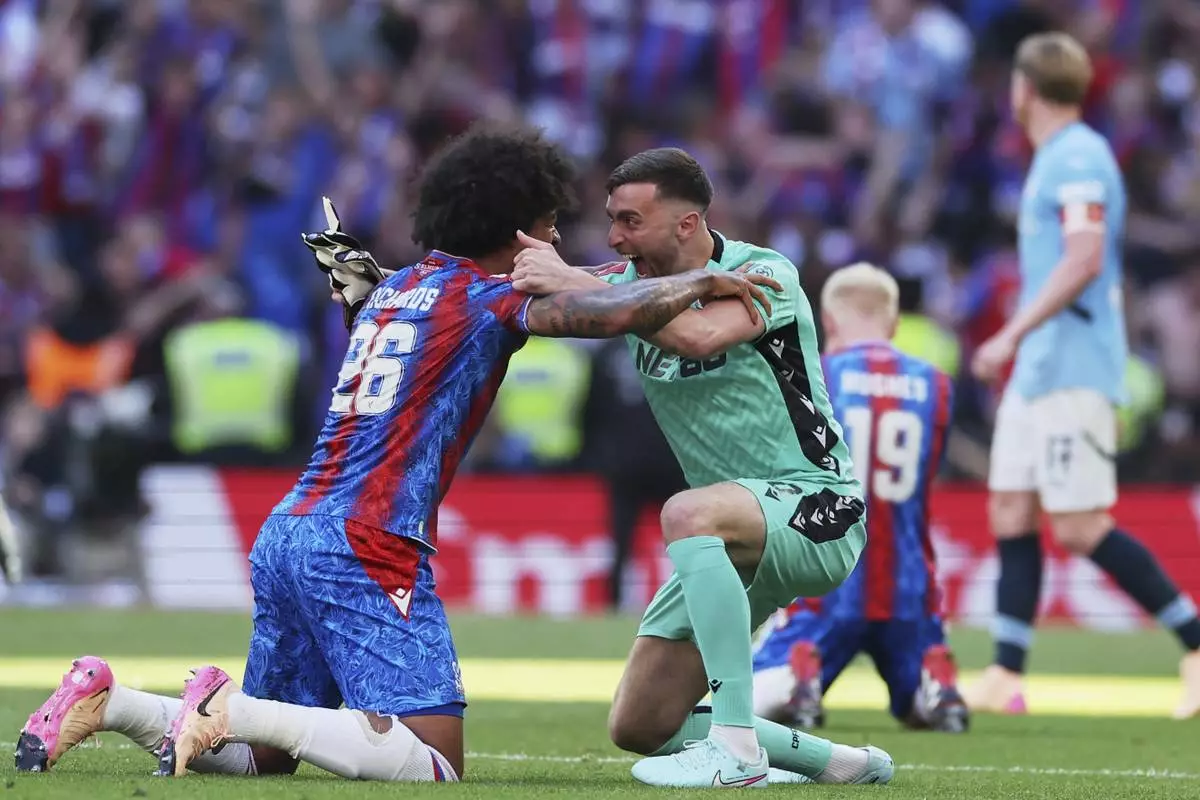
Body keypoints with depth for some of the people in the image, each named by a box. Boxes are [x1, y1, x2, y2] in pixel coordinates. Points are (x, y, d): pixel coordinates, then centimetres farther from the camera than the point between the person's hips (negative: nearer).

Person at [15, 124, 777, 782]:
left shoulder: (395, 288, 18)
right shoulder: (485, 299, -5)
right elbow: (612, 313, -16)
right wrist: (704, 281, -5)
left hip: (286, 533, 9)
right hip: (366, 550, -9)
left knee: (262, 757, 19)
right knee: (434, 764, -13)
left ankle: (107, 700, 3)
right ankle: (231, 709, -20)